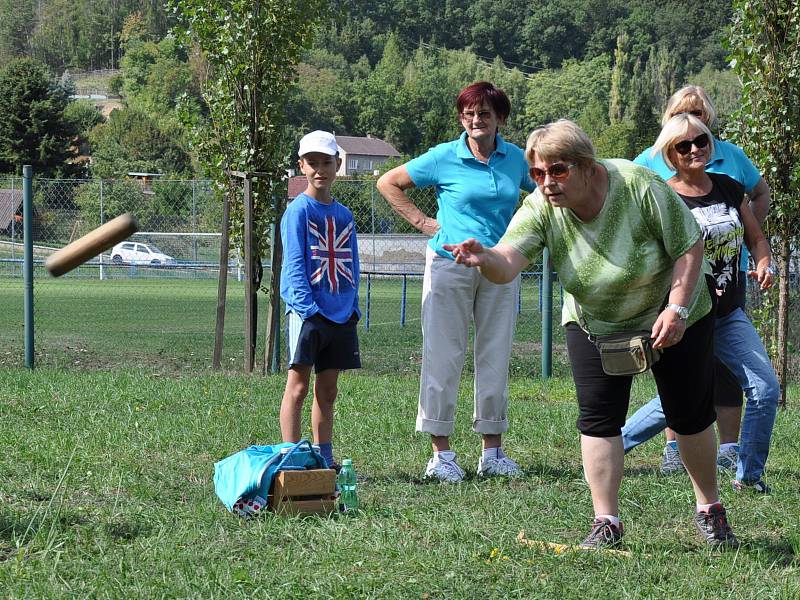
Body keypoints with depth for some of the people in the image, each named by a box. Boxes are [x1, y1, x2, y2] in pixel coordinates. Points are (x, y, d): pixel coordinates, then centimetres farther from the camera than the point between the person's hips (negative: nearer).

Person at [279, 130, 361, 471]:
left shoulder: (344, 215, 14)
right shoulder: (298, 210, -5)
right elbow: (294, 264, -11)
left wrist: (353, 306, 7)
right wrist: (307, 306, -19)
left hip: (341, 315, 6)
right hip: (307, 312, -6)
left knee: (327, 390, 11)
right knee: (298, 387, -4)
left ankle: (324, 459, 17)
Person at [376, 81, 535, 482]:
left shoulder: (515, 159, 6)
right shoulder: (444, 158, -3)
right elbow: (388, 183, 5)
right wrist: (420, 221, -1)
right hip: (450, 265, -3)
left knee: (495, 358, 7)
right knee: (444, 356, -3)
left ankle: (492, 452, 15)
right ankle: (441, 454, 2)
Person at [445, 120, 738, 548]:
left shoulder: (638, 186, -29)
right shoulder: (540, 210, -21)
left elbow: (691, 246, -22)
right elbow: (509, 262, -37)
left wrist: (676, 309, -30)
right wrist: (485, 259, -60)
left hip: (671, 319, -2)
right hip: (593, 324, 2)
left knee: (690, 416, 5)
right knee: (597, 418, -8)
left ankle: (710, 510, 24)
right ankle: (607, 523, 0)